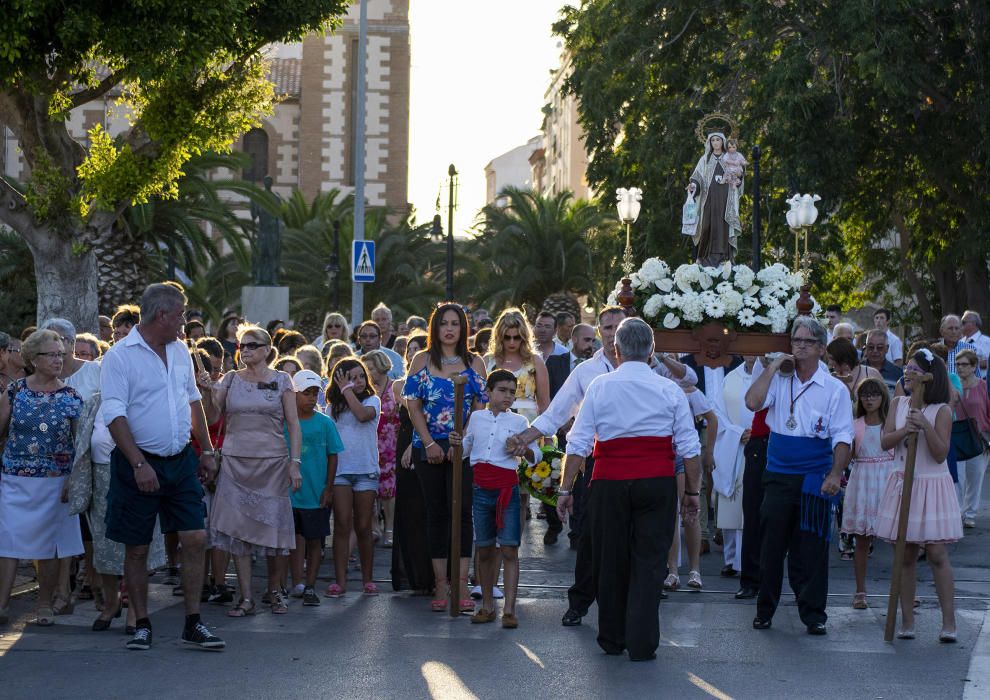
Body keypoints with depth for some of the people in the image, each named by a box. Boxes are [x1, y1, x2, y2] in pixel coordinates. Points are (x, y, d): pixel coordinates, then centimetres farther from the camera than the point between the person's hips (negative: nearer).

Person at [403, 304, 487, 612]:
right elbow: (413, 405, 3)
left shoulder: (474, 363, 7)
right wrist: (429, 443, -7)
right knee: (436, 513, 4)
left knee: (461, 510, -9)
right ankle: (440, 585, 6)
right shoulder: (422, 361, 8)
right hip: (428, 446, 1)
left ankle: (461, 584, -10)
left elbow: (480, 408, 2)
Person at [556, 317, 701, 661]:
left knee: (610, 560, 12)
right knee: (648, 561, 4)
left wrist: (565, 489, 4)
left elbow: (578, 444, 0)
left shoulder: (600, 387, 1)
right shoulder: (669, 390, 3)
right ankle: (641, 644, 1)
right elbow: (689, 447, 2)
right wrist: (692, 492, 10)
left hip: (610, 482, 0)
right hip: (658, 483, 0)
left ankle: (612, 639, 23)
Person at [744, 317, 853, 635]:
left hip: (815, 477, -2)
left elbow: (842, 437, -4)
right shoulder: (778, 380, 7)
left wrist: (835, 475, -16)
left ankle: (813, 614, 9)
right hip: (778, 475, 2)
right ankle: (764, 609, 16)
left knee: (811, 548, 2)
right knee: (771, 545, 4)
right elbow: (752, 402, -12)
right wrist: (774, 366, -9)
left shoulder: (835, 389, 1)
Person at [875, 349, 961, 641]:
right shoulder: (899, 404, 7)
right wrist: (904, 430, -19)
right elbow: (885, 442, -2)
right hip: (902, 483, 4)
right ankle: (907, 622, 9)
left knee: (937, 554, -8)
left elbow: (941, 454, -12)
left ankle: (949, 622, -4)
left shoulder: (941, 411, -6)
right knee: (905, 556, 5)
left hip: (931, 486, -4)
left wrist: (925, 426, -23)